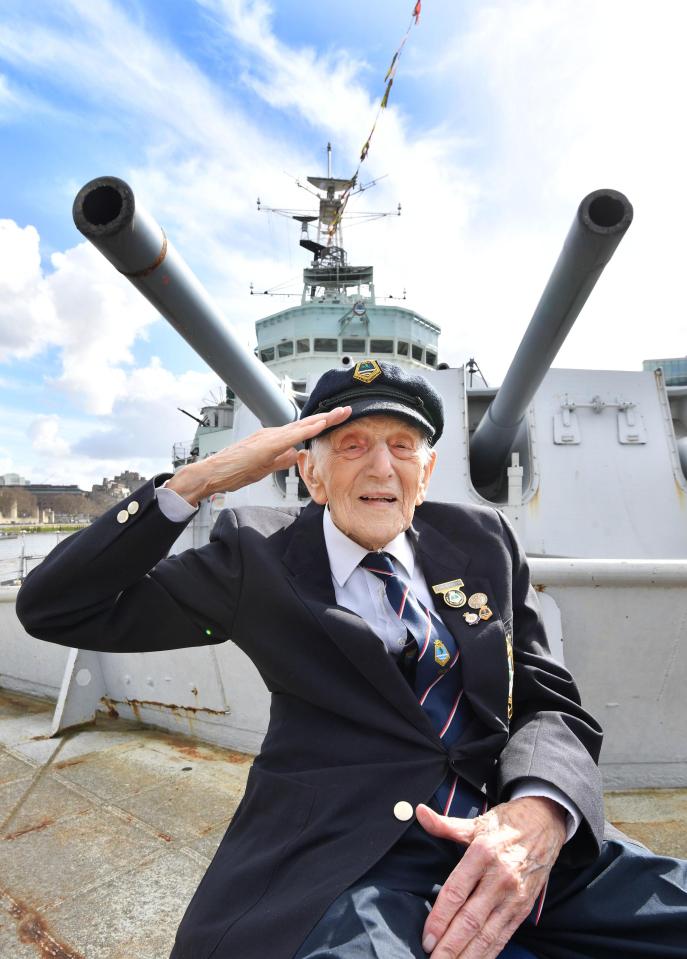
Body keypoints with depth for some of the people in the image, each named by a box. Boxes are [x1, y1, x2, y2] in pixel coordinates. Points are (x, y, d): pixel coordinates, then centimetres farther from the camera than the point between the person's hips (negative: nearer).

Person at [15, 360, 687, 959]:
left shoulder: (482, 541, 10)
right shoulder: (258, 553, 2)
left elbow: (551, 704, 7)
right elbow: (54, 608, 2)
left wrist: (539, 812, -16)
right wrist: (198, 480, -10)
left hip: (519, 839, 3)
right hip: (344, 857, -2)